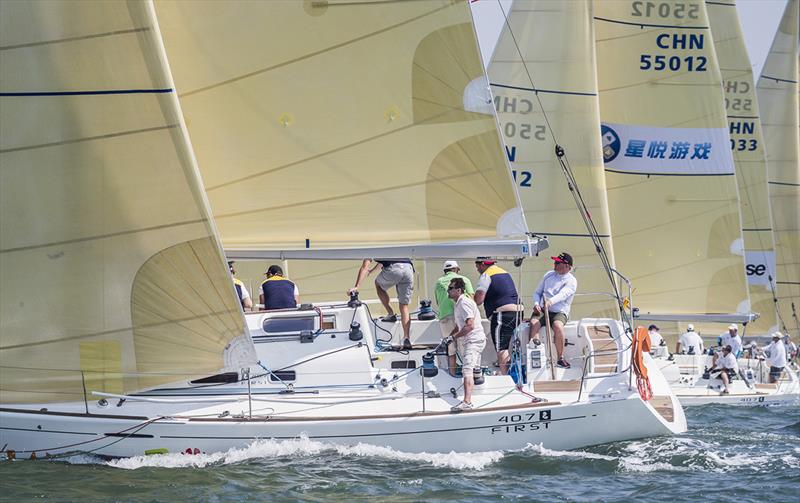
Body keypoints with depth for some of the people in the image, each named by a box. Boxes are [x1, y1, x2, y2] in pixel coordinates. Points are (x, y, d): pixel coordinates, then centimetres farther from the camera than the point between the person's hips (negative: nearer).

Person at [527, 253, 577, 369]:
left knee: (557, 325, -37)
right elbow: (537, 292, 23)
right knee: (534, 323, -30)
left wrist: (550, 301, -41)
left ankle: (560, 358, -26)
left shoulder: (571, 281, -1)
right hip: (541, 310, 4)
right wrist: (536, 304, 0)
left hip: (559, 312, -4)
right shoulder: (548, 275, 17)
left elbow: (562, 295, -21)